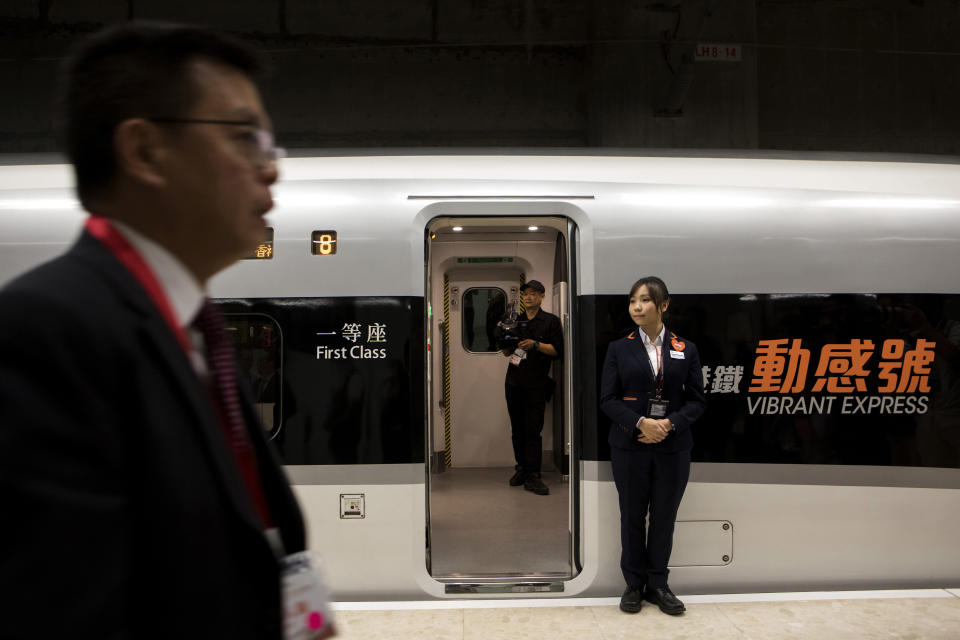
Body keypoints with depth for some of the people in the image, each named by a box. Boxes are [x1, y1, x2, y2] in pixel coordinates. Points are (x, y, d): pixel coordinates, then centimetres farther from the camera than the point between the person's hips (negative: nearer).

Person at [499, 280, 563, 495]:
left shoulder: (551, 321, 4)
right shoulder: (515, 321, 15)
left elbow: (557, 350, -4)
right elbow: (506, 352, 15)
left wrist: (536, 344, -16)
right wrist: (506, 341, -6)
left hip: (536, 384, -4)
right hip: (514, 381, 4)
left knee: (533, 429, -7)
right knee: (517, 428, 7)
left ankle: (532, 476, -6)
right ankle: (521, 468, 17)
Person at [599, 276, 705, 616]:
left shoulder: (685, 349, 4)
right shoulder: (619, 348, 2)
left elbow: (696, 400, 3)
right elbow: (608, 399, -2)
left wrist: (670, 423, -14)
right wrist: (641, 423, -17)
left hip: (673, 448, 1)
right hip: (630, 447, 0)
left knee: (664, 517, 9)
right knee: (633, 516, 8)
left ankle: (658, 584, 26)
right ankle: (634, 584, 24)